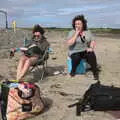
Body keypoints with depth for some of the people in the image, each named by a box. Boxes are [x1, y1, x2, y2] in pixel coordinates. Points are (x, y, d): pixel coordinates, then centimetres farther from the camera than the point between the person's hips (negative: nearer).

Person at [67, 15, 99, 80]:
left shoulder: (88, 32, 9)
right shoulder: (72, 32, -2)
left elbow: (93, 41, 7)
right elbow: (69, 43, -17)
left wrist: (91, 48, -14)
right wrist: (76, 33, -16)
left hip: (85, 51, 2)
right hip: (75, 52, -2)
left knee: (91, 55, -29)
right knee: (76, 57, -35)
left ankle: (95, 72, -16)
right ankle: (73, 71, -6)